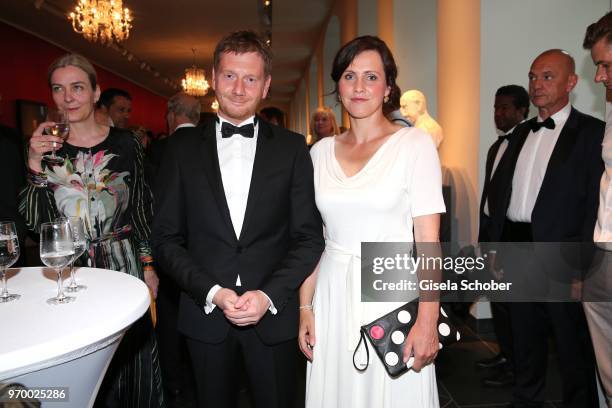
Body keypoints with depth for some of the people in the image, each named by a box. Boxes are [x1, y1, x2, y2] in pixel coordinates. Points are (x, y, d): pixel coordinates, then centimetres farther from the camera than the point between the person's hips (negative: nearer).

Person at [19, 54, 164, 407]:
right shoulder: (44, 148, 2)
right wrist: (35, 168, -14)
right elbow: (35, 224, -2)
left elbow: (142, 209, 2)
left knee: (131, 360, 11)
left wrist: (148, 265, -1)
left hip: (123, 264, -1)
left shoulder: (125, 144, -2)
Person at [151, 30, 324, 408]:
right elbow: (166, 238, 0)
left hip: (275, 316, 0)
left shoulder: (292, 147, -1)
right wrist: (212, 292, -11)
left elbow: (309, 236, -2)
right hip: (206, 315, 1)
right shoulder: (183, 148, 1)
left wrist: (269, 295, -13)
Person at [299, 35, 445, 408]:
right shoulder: (321, 151, 6)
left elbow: (428, 240, -9)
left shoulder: (415, 144, -5)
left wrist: (428, 322, -14)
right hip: (333, 299, 4)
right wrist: (305, 307, 6)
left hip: (392, 295, -3)